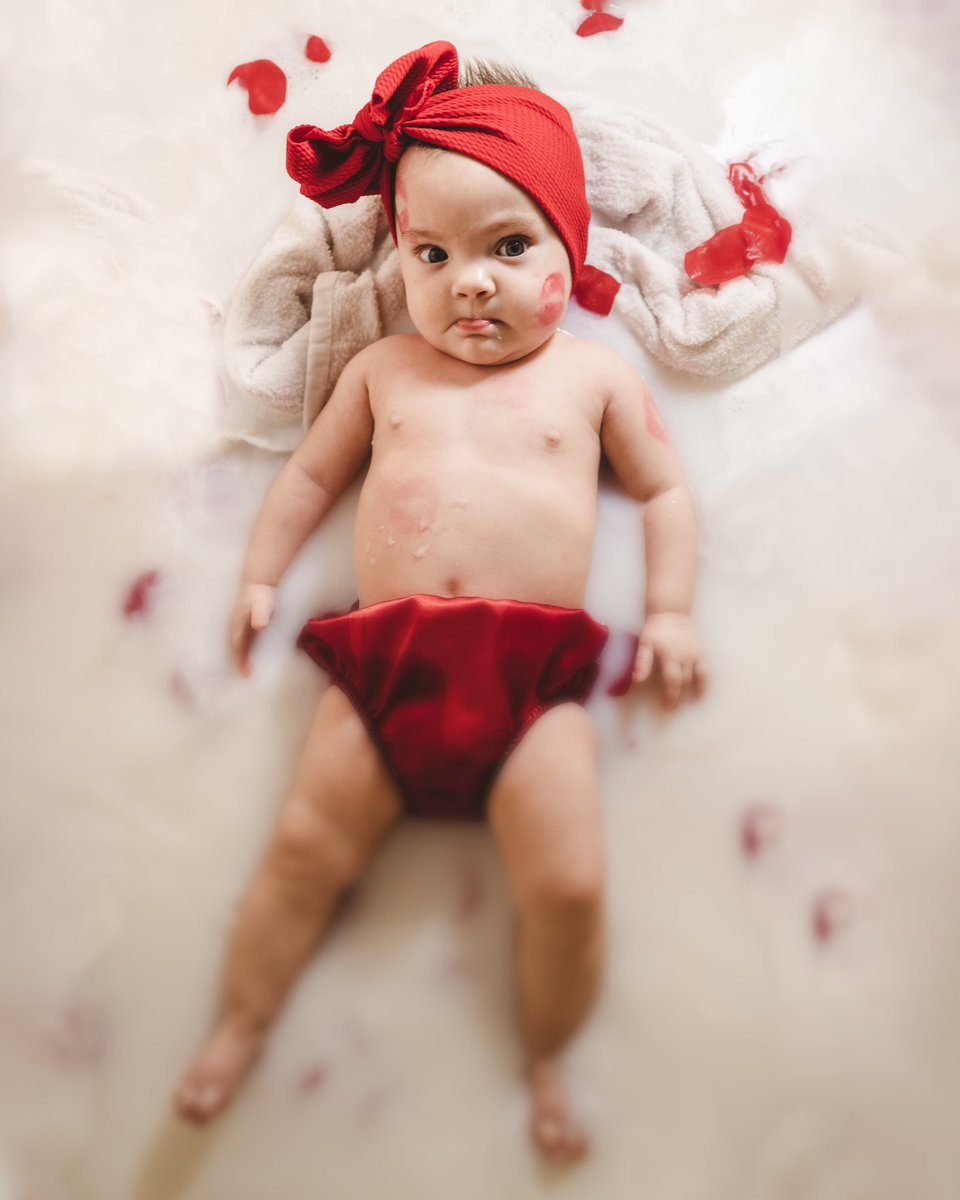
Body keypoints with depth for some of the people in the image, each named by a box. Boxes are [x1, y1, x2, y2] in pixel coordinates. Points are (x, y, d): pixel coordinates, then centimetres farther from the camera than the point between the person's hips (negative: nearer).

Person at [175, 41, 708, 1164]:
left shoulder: (594, 373, 11)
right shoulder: (384, 368, 15)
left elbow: (664, 489, 16)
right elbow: (310, 472, 24)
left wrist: (670, 611, 6)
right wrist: (260, 575, 18)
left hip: (534, 668, -1)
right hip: (383, 659, 2)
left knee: (568, 886, -7)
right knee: (303, 849, 2)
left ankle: (546, 1061, 20)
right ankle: (238, 1027, 25)